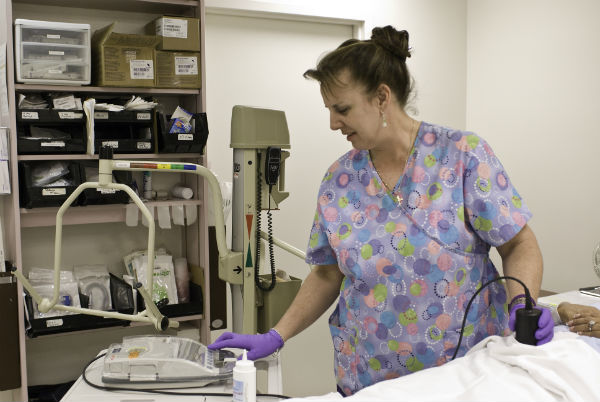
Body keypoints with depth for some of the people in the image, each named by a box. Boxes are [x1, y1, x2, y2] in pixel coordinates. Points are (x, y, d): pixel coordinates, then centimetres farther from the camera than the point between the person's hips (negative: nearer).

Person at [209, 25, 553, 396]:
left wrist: (522, 303, -26)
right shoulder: (339, 181, -2)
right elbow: (327, 274, 4)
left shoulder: (464, 155, -12)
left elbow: (519, 244, -8)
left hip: (471, 367, -2)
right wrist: (275, 338, -4)